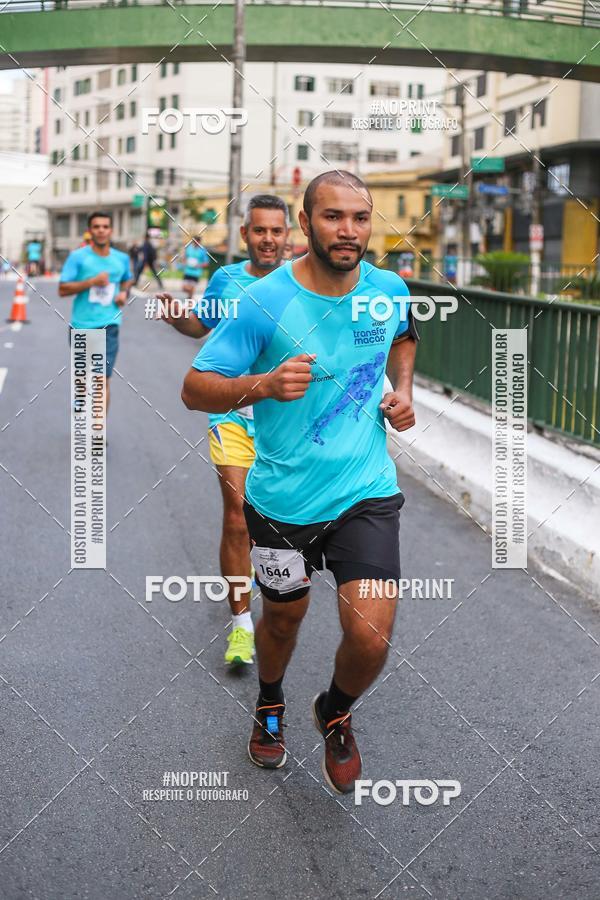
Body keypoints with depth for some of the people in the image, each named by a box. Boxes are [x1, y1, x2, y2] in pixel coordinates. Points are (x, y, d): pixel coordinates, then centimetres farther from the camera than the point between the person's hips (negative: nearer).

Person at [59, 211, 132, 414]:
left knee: (103, 380, -9)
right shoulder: (77, 257, -6)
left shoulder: (122, 258, 5)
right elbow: (62, 290, -9)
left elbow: (127, 280, 26)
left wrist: (124, 292, 4)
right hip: (82, 326, -1)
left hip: (108, 326, 1)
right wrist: (92, 281, -19)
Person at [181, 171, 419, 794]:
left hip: (366, 492, 2)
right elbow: (194, 389, -14)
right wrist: (264, 384, -31)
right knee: (283, 617, 19)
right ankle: (270, 705, 53)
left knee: (370, 637, -11)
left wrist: (402, 388, 4)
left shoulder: (389, 289, -4)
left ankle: (336, 714, 25)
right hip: (283, 498, -1)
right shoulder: (264, 302, -16)